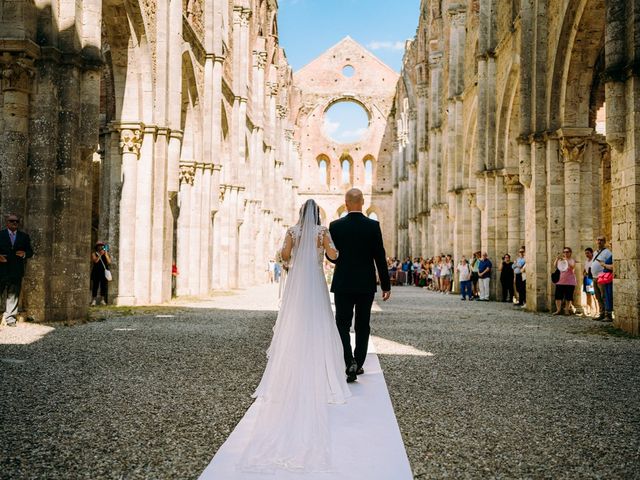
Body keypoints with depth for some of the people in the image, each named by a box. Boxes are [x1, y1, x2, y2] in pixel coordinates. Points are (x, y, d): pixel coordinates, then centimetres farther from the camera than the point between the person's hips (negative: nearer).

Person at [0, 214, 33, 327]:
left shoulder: (24, 236, 13)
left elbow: (30, 252, 12)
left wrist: (24, 254, -8)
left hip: (16, 271, 2)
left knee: (13, 295, 2)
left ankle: (10, 318, 6)